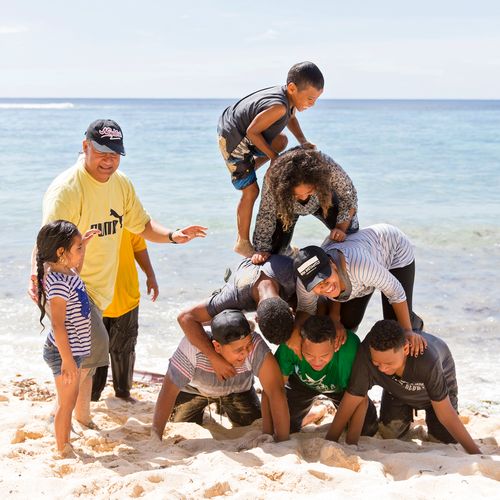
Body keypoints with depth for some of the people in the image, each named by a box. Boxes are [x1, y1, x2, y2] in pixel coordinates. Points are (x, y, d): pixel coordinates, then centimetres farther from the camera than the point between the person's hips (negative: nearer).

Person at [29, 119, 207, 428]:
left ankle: (82, 417, 35)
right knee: (95, 342, -25)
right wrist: (37, 275, -49)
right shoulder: (67, 189, -20)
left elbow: (142, 225, 13)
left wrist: (172, 236, -7)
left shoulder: (121, 184, 4)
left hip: (101, 290, 8)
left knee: (85, 357, 18)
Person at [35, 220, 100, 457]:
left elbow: (75, 269, 30)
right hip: (63, 351, -10)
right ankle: (63, 452, 16)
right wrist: (67, 360, -28)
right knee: (66, 403, 3)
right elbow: (57, 325, -29)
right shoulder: (58, 284, -28)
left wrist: (83, 244, 19)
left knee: (70, 399, 22)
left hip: (73, 349, 10)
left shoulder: (65, 272, 2)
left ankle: (66, 444, 36)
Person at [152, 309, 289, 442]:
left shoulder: (255, 345, -42)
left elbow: (276, 391, -41)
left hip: (237, 389, 1)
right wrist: (155, 437, -38)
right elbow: (168, 391, -36)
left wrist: (282, 443, -42)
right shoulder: (193, 346, -43)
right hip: (193, 388, -1)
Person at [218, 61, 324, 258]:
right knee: (251, 191, -5)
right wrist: (273, 156, -17)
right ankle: (243, 243, 7)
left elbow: (290, 117, 15)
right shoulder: (278, 107, -36)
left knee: (281, 141, 27)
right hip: (233, 140, -9)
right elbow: (252, 132, -28)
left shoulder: (289, 97, -8)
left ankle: (248, 168, 29)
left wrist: (303, 142, 0)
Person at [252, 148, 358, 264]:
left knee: (351, 231, -15)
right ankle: (289, 252, 25)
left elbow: (349, 196, -24)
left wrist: (341, 227, -30)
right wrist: (262, 249, -26)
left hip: (322, 201, 0)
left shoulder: (328, 167, -42)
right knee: (274, 251, -10)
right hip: (286, 207, 0)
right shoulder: (272, 181, -41)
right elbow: (265, 215, -26)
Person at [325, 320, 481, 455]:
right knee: (389, 432, -13)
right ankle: (406, 418, 21)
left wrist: (476, 452, -32)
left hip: (439, 384, -2)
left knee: (445, 440, -11)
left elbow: (445, 413, -34)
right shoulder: (367, 353, -41)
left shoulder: (427, 360, -46)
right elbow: (351, 399, -30)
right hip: (397, 389, 2)